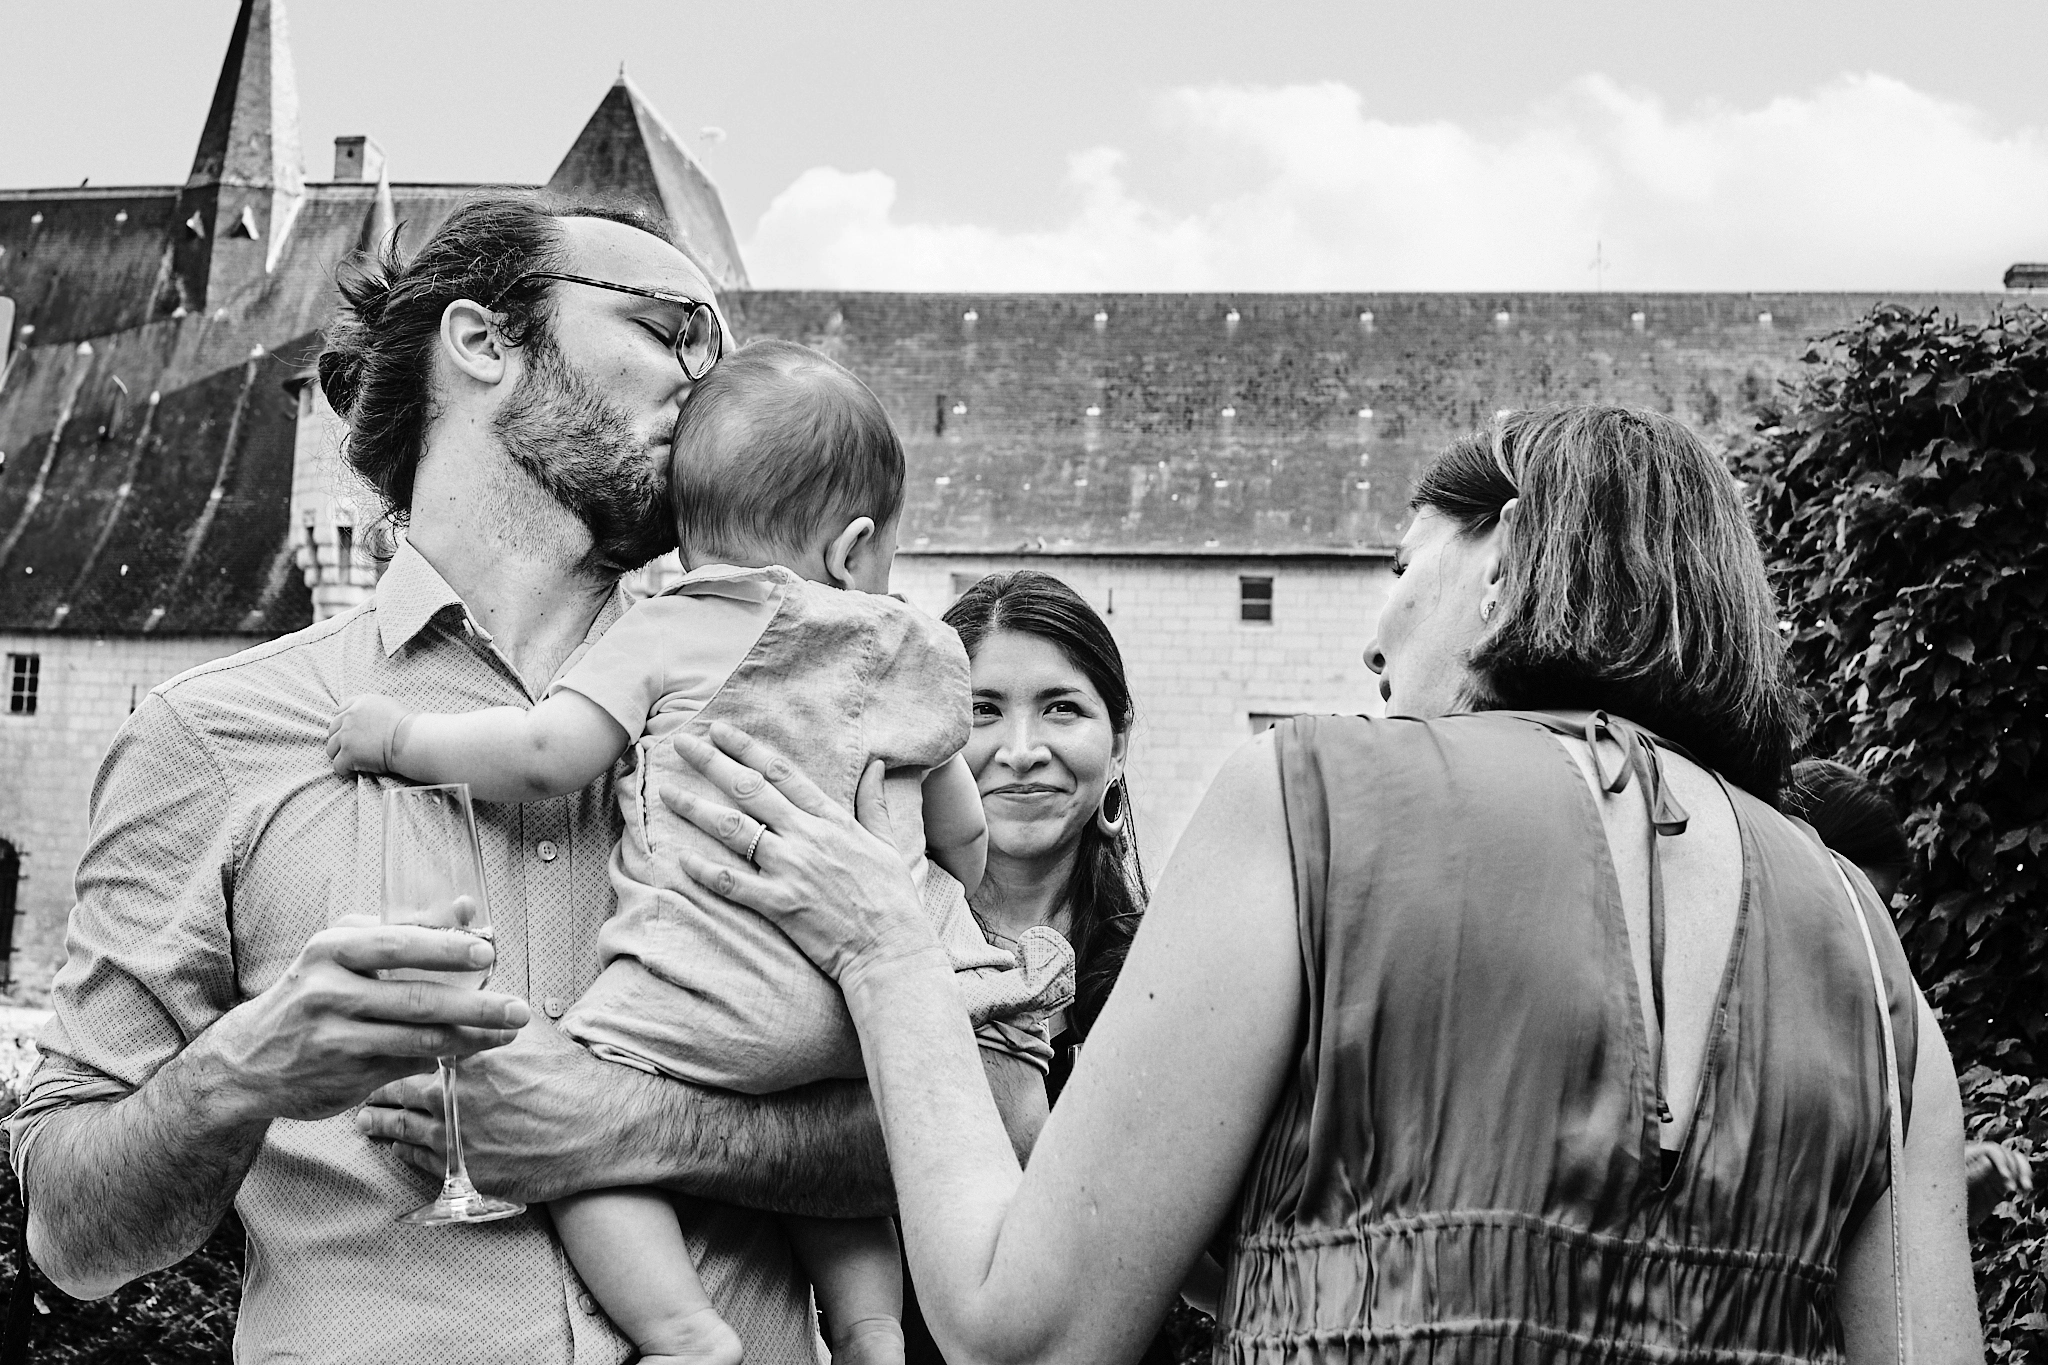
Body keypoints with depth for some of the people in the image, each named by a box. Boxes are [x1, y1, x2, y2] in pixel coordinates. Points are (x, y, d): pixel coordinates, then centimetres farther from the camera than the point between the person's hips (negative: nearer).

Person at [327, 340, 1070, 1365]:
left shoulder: (661, 633, 6)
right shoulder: (917, 651, 20)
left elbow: (547, 758, -6)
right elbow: (964, 834, 27)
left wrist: (401, 734, 8)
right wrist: (939, 901, 49)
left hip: (722, 995, -5)